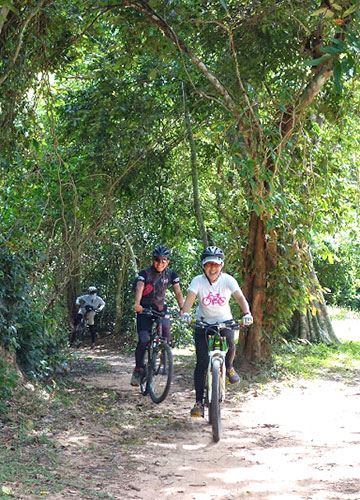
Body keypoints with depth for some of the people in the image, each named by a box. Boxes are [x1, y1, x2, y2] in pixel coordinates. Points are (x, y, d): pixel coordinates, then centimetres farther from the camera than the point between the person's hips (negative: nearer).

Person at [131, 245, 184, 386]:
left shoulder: (171, 274, -1)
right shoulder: (145, 273, -10)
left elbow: (178, 292, -6)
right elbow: (139, 288, -26)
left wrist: (182, 308, -23)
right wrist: (137, 303, -45)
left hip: (160, 307, 2)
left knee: (166, 327, -26)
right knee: (143, 340, -16)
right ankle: (138, 368, 2)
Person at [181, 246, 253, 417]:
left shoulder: (227, 280, -12)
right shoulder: (198, 281, -13)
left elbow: (240, 297, -26)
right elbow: (190, 298, -28)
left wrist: (247, 313, -45)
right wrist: (185, 313, -49)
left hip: (224, 321, 0)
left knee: (229, 342, -31)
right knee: (202, 362, -10)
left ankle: (228, 366, 3)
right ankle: (199, 402, -4)